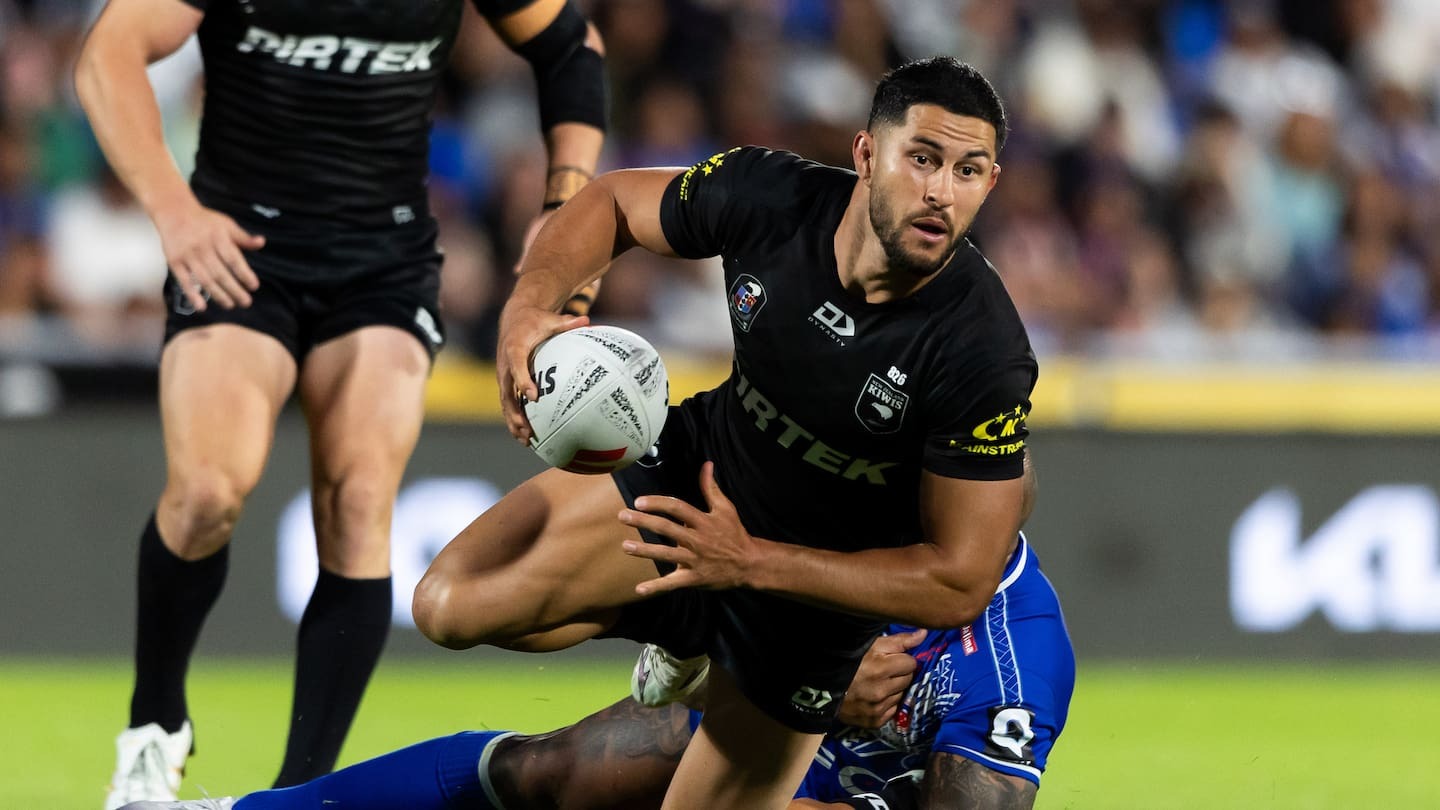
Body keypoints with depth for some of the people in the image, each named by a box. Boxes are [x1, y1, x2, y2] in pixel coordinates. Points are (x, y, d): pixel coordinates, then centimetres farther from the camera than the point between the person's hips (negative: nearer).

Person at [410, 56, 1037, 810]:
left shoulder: (986, 358, -34)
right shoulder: (771, 197, -23)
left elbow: (960, 585, -28)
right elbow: (611, 201, -2)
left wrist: (750, 562, -33)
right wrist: (529, 302, -24)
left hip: (815, 583, -3)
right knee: (451, 607, -14)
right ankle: (680, 642, 15)